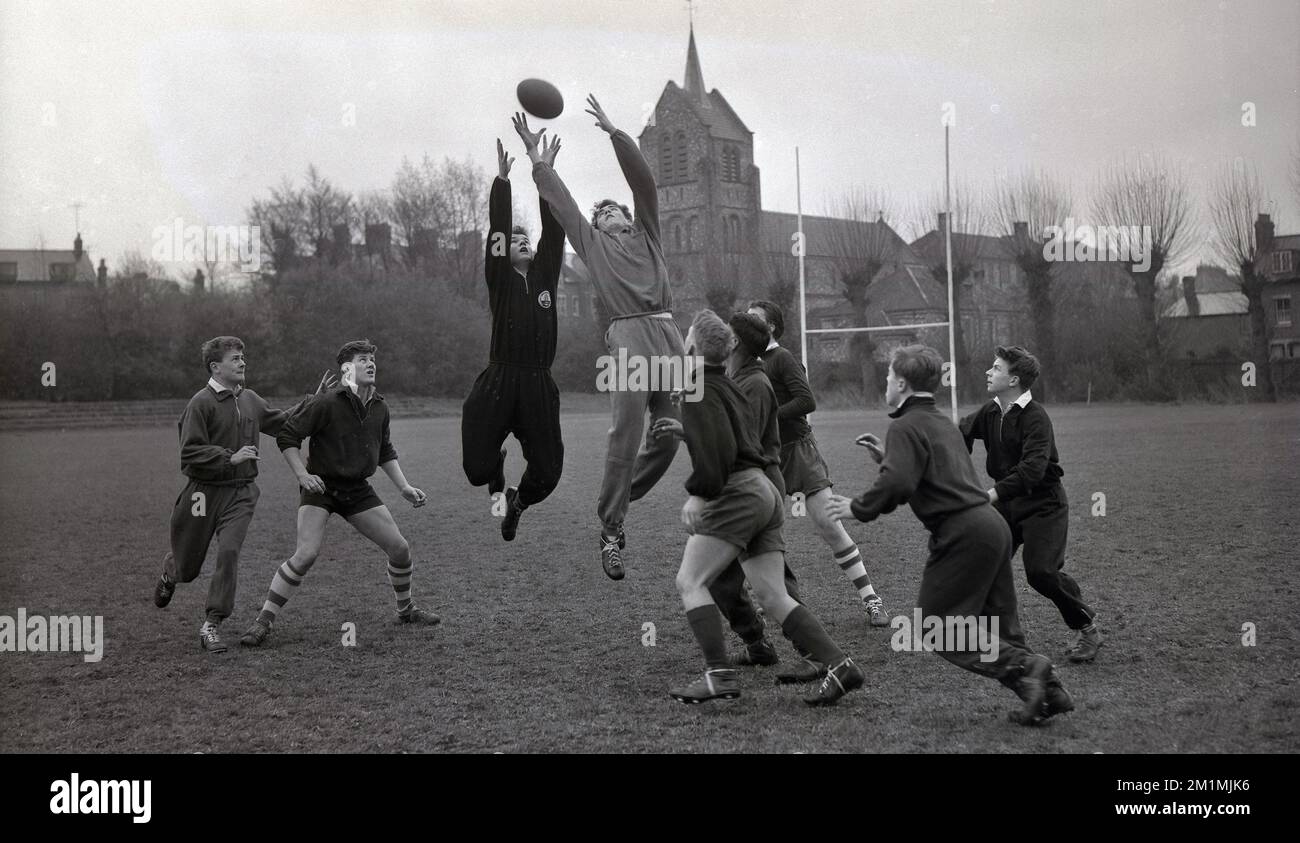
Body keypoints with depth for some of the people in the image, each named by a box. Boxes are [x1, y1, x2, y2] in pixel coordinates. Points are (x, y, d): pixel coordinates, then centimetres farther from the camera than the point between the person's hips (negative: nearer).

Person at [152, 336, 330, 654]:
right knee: (187, 568, 10)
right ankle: (169, 572, 49)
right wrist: (230, 457, -23)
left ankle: (211, 625, -7)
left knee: (229, 552, -17)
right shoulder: (201, 403, -12)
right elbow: (190, 452, -16)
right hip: (204, 493, -4)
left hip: (241, 493, 4)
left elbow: (279, 423, 25)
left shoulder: (250, 400, 8)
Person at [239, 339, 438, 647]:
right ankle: (263, 622, -11)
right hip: (321, 487, -6)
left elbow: (385, 452, 19)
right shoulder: (327, 403, -15)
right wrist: (303, 475, -18)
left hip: (358, 490, 6)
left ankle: (406, 609, 27)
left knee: (400, 548, 2)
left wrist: (404, 488, 12)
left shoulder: (379, 408, 5)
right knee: (306, 553, -22)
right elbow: (286, 436, -10)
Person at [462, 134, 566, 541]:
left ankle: (519, 501, 36)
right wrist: (502, 179, -10)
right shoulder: (500, 279, 6)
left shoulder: (545, 275, 13)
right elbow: (497, 230, -4)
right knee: (477, 468, -6)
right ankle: (497, 477, 33)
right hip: (499, 381, -2)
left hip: (539, 385, 2)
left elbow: (554, 229, 6)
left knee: (547, 471, 1)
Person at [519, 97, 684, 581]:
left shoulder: (647, 235, 27)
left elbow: (642, 178, 19)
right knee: (625, 436, -15)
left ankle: (621, 499, 19)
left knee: (669, 435, -1)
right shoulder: (592, 243, 23)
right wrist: (536, 158, 27)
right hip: (629, 335, -3)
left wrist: (614, 133, 17)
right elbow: (560, 201, 23)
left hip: (668, 333, 3)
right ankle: (610, 530, -11)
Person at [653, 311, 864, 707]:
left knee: (689, 581, -4)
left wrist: (698, 492, -14)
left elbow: (719, 448, -20)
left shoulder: (699, 390, -8)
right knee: (772, 596, 7)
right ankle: (839, 665, -2)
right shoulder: (727, 385, 21)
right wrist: (685, 429, 29)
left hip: (736, 493, -9)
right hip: (764, 492, 9)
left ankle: (720, 676, -11)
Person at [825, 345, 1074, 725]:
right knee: (998, 627, 14)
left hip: (962, 533, -9)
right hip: (991, 524, 9)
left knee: (937, 627, -1)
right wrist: (885, 457, 28)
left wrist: (858, 508, -9)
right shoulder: (942, 422, 23)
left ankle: (1024, 668, -14)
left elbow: (897, 483, -22)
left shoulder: (906, 427, -6)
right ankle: (1048, 689, 4)